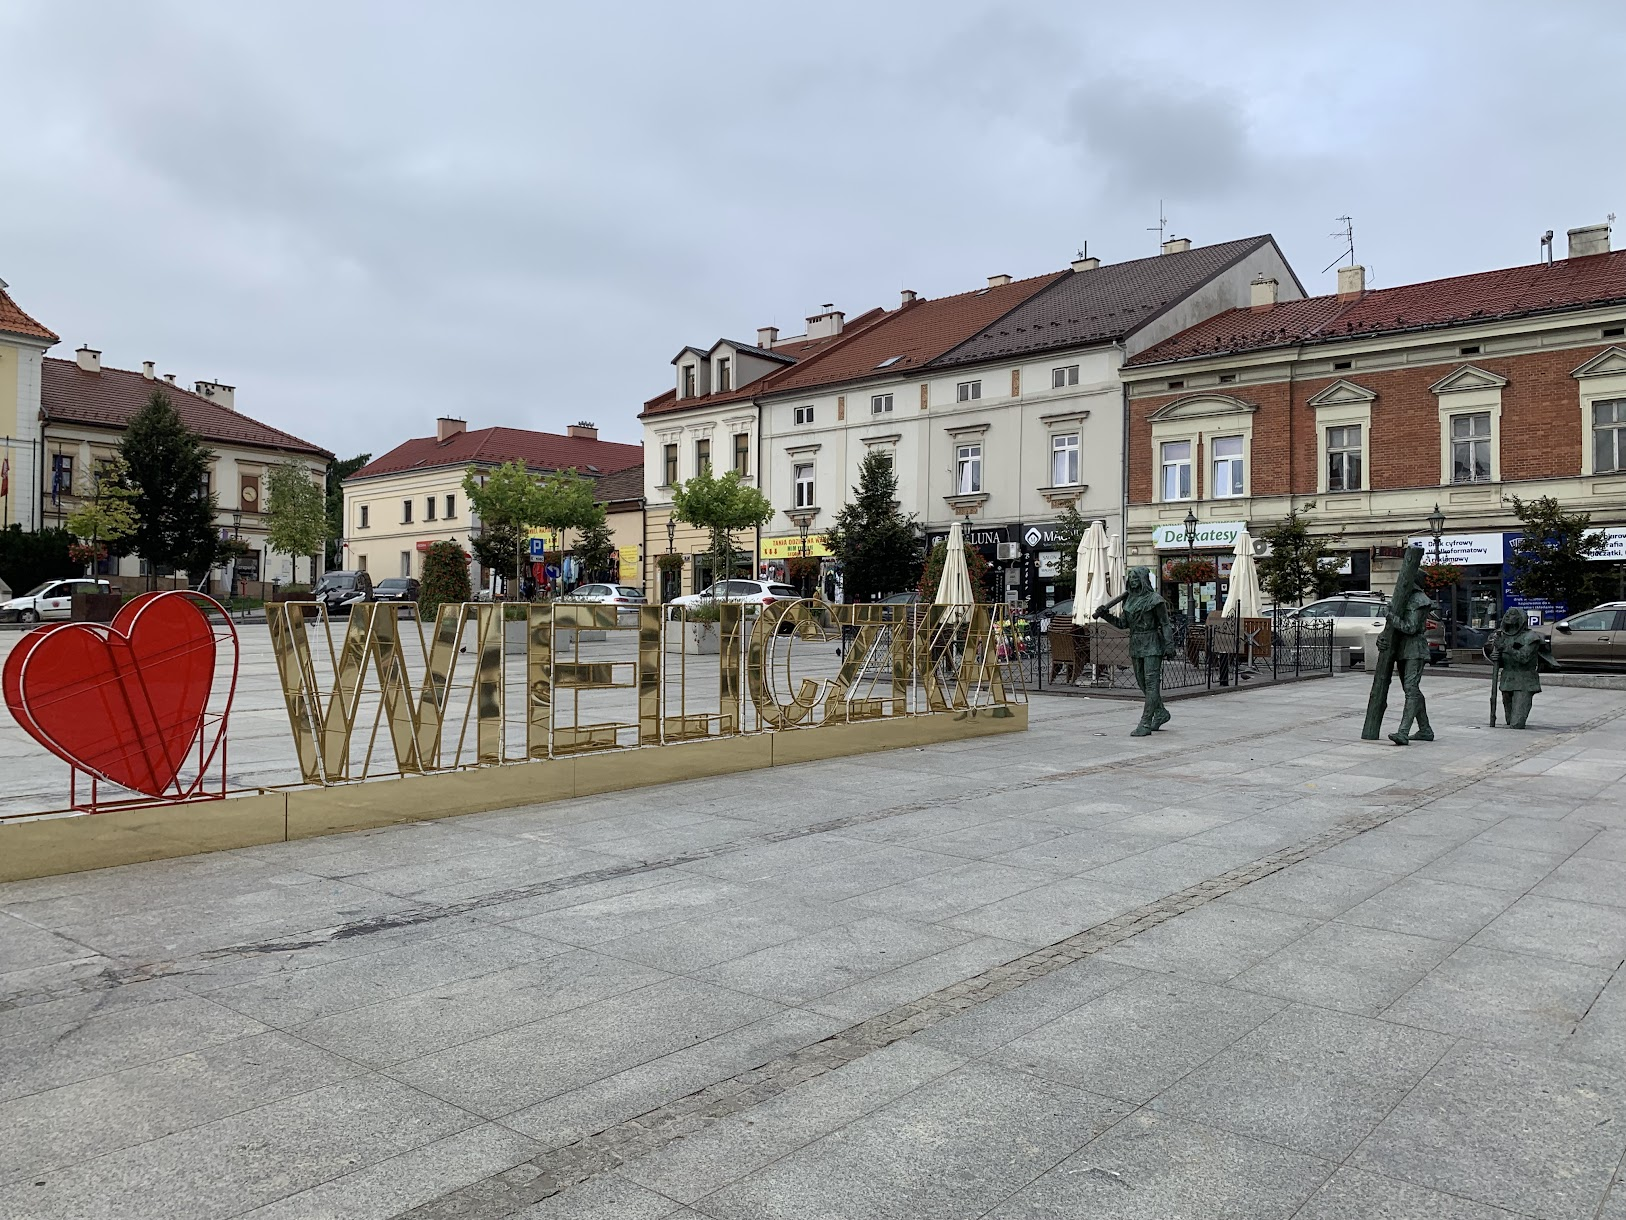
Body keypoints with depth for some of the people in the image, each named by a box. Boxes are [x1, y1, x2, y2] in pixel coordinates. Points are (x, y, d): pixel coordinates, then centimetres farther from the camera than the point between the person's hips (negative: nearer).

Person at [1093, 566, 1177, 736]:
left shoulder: (1154, 599, -9)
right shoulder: (1129, 599, 11)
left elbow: (1165, 624, -9)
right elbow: (1123, 624, 13)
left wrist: (1169, 645, -15)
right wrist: (1106, 615, 0)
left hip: (1152, 646, -8)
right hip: (1136, 646, 8)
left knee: (1151, 683, -8)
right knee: (1142, 682, 14)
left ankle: (1146, 723, -11)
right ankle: (1161, 713, 32)